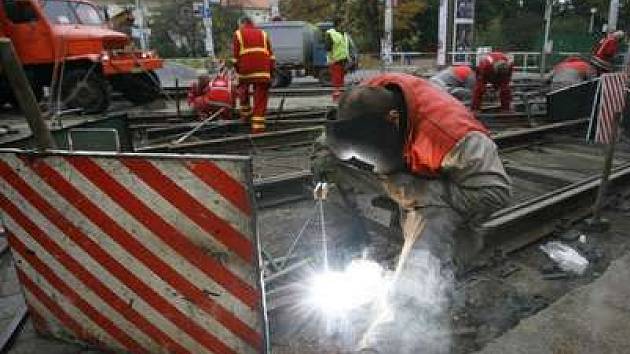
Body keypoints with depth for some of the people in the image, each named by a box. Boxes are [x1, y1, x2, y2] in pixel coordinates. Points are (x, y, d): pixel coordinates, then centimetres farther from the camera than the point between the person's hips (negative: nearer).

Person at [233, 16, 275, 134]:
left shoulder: (238, 34, 13)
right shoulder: (262, 33, 20)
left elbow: (235, 55, 5)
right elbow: (270, 54, 12)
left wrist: (237, 69, 13)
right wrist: (271, 70, 15)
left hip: (246, 69, -1)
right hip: (262, 71, 1)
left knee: (243, 90, 26)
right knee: (260, 99, 1)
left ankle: (245, 114, 34)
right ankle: (258, 126, -3)